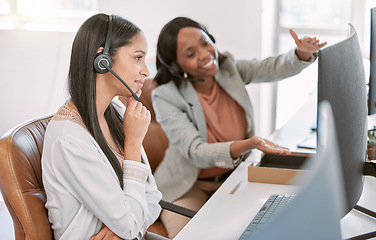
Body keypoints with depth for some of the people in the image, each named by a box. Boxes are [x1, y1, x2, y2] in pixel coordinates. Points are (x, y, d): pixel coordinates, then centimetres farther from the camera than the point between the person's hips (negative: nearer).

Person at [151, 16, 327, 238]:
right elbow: (196, 153, -30)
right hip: (190, 187, -4)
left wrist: (303, 53, -31)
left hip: (233, 177, 4)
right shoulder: (166, 97, -21)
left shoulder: (228, 68, -6)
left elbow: (275, 69, -7)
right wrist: (248, 145, -45)